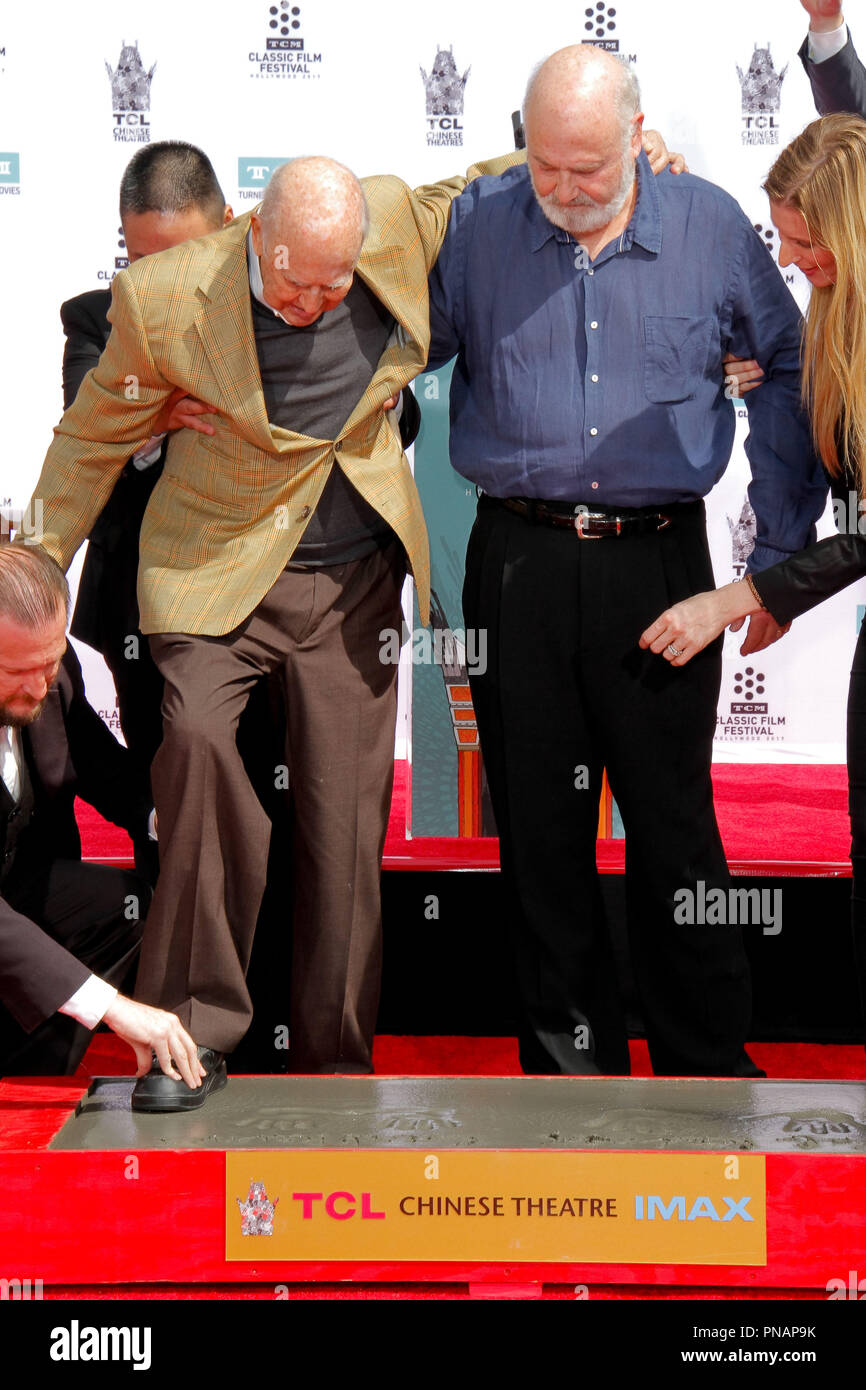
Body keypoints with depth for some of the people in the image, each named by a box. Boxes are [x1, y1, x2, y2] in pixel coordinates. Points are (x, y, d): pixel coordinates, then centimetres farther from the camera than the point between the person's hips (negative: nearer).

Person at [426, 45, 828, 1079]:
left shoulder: (711, 227, 1)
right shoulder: (477, 223, 2)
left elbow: (789, 372, 11)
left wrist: (780, 549, 8)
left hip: (660, 560, -1)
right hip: (520, 561, 1)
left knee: (674, 823, 2)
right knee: (537, 826, 7)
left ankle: (710, 1062, 16)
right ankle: (570, 1051, 21)